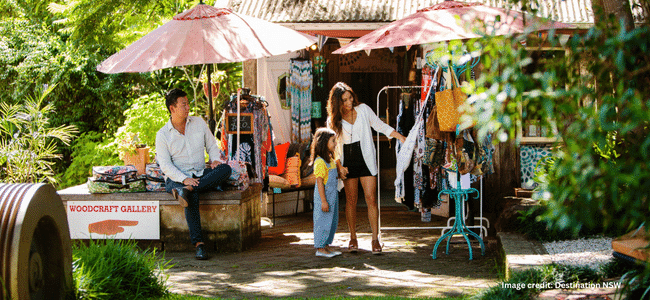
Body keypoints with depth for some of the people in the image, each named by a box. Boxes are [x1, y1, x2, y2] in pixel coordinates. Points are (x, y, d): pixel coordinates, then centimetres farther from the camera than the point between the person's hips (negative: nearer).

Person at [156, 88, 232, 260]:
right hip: (176, 178, -4)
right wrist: (185, 179, -24)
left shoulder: (199, 123, 10)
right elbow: (165, 165, -8)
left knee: (226, 169, -27)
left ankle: (186, 190, -39)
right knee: (192, 196, -38)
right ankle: (198, 243, -41)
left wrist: (215, 160, -7)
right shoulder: (162, 135, -1)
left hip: (201, 175, 4)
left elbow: (212, 146, 17)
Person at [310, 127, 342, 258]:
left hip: (332, 195, 10)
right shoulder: (320, 161, -17)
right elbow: (319, 182, -20)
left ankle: (326, 246, 22)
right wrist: (323, 201, -22)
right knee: (323, 221, -4)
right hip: (323, 195, -10)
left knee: (332, 221, 13)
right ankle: (320, 248, 3)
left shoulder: (330, 159, 13)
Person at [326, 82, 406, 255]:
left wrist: (402, 138, 2)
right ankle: (353, 238, 15)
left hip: (366, 159, -1)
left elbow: (381, 126, 7)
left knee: (371, 199, -7)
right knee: (351, 200, 4)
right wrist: (339, 166, -6)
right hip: (348, 162, 1)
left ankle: (375, 239, -4)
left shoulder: (363, 110, 0)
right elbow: (333, 146, 4)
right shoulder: (333, 120, 0)